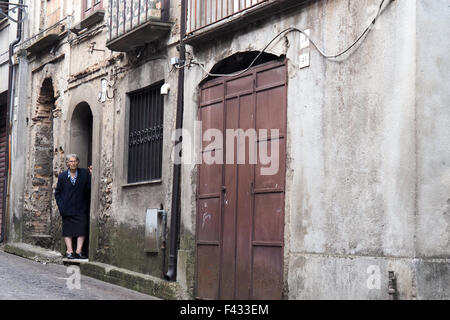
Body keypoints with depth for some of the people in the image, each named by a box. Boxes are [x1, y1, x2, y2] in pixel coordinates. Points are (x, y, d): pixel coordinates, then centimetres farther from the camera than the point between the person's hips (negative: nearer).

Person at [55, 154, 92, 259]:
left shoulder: (85, 173, 1)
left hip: (81, 208, 0)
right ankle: (69, 251, 5)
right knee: (68, 230, 2)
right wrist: (61, 206, -1)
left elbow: (89, 188, -5)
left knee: (82, 229, -4)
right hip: (67, 210, 0)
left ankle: (78, 251, 1)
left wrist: (91, 175, -17)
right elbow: (57, 192, 9)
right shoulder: (62, 176, 4)